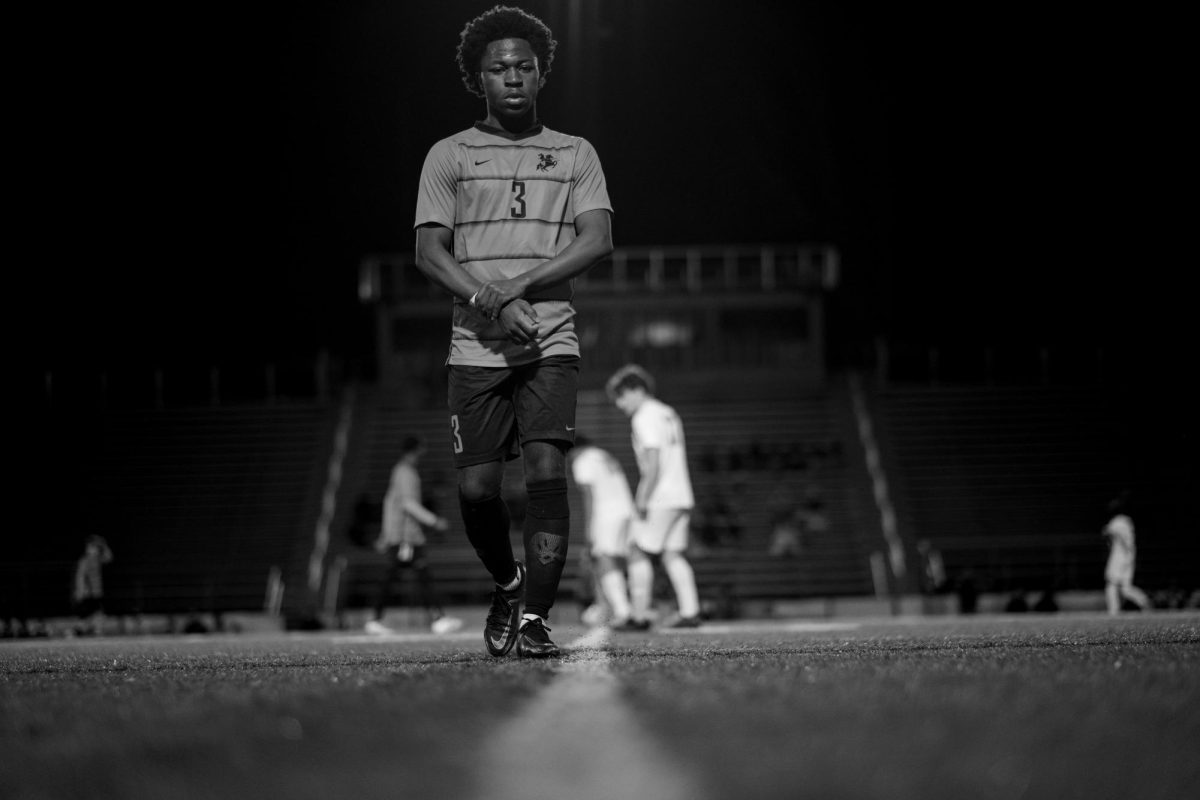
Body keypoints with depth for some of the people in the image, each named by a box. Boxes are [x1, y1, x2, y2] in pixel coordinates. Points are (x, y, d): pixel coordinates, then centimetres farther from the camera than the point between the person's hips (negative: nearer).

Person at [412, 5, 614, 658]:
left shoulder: (575, 154, 11)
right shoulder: (449, 156, 9)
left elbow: (597, 241, -1)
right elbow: (428, 252, 1)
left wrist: (520, 286, -12)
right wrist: (491, 303, -14)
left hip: (552, 343, 0)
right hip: (475, 349, 0)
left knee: (547, 471, -15)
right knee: (478, 488, -3)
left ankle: (535, 617, -11)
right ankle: (508, 585, 26)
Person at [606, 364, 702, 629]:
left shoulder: (644, 418, -10)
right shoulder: (669, 414, 18)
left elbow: (653, 461, -19)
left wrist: (643, 498, -17)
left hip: (660, 498, -9)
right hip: (681, 496, 9)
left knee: (639, 554, -2)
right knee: (673, 555, 7)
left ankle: (640, 614, -3)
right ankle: (690, 612, -1)